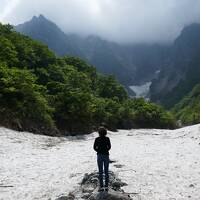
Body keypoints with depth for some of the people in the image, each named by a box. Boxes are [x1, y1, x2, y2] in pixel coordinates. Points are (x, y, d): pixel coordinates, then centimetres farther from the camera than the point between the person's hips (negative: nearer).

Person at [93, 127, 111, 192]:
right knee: (106, 172, 9)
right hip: (106, 155, 1)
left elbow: (95, 147, -3)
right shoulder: (107, 139, -5)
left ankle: (101, 187, 5)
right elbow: (109, 147, -2)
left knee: (100, 172, 5)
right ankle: (106, 186, 11)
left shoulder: (97, 139, -7)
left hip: (100, 156, -1)